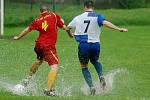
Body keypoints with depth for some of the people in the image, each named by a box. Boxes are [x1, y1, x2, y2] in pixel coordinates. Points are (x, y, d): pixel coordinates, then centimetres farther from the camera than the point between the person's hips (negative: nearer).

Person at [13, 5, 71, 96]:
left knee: (39, 61, 35)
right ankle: (49, 90, -25)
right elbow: (64, 27, 1)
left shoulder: (37, 21, 8)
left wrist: (18, 37, 29)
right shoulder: (54, 16, -1)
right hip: (49, 46, -6)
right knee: (54, 68, -12)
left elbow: (27, 29, 14)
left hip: (39, 44, 6)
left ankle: (28, 78, 53)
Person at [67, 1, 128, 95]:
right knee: (95, 61, 28)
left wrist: (69, 34, 44)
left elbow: (68, 28, 21)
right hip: (95, 44, 0)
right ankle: (101, 76, 0)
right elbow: (105, 23, -20)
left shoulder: (78, 18, 8)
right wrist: (119, 29, -25)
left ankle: (91, 87, -4)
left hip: (83, 45, 0)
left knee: (84, 67, 14)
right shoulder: (97, 16, -1)